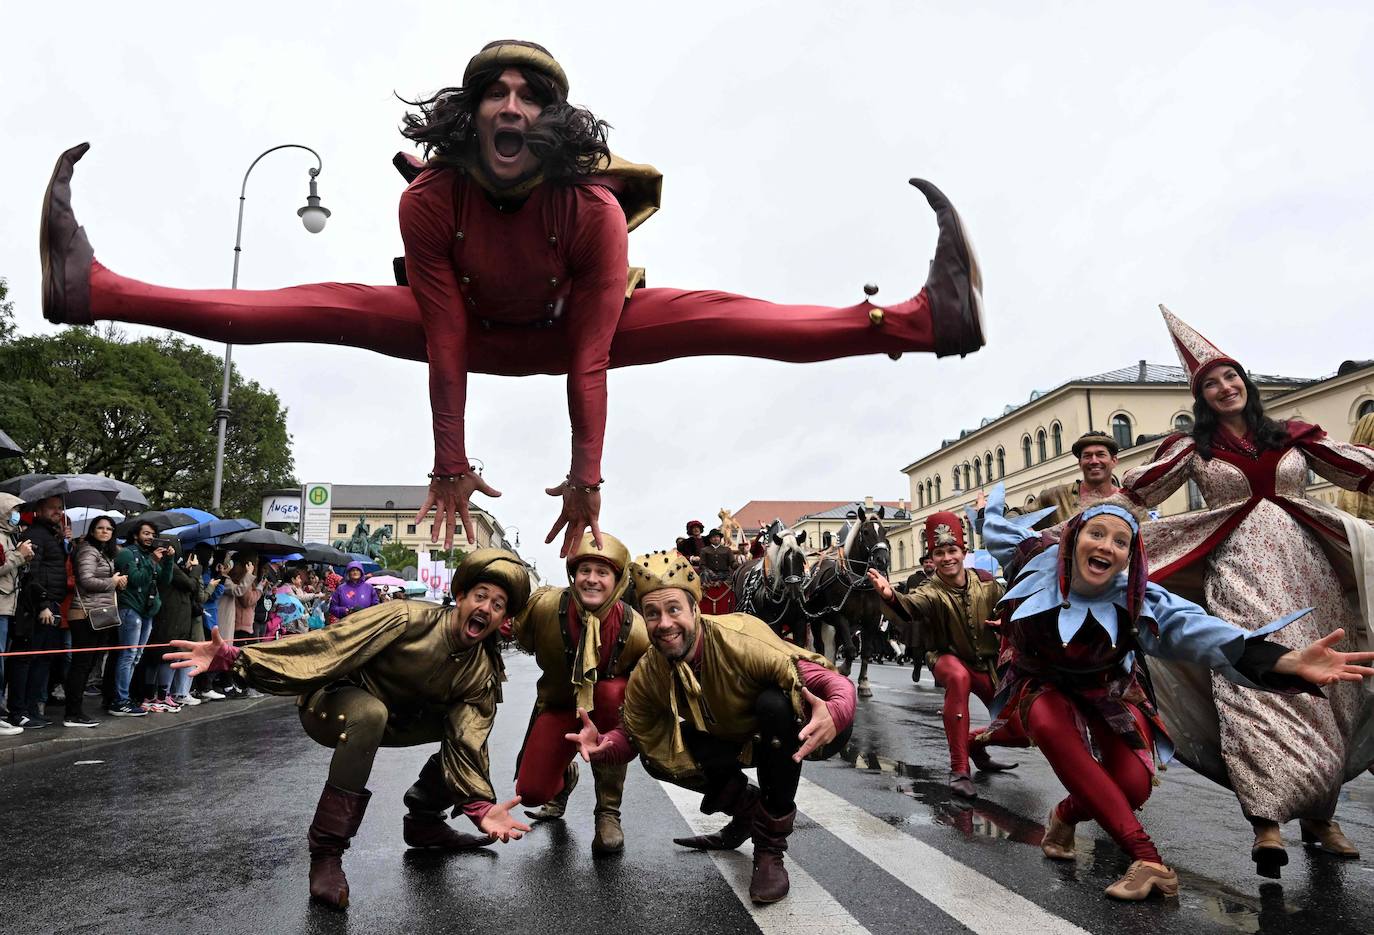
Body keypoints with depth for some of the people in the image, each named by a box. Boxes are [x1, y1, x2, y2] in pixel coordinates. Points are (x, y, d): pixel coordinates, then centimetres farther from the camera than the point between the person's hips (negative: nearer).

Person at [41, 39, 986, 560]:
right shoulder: (431, 196, -26)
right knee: (329, 306, -16)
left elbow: (591, 354, -31)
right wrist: (450, 464, -24)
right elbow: (443, 342, -27)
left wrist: (587, 473, -29)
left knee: (713, 316, -21)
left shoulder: (595, 208, -31)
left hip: (568, 328, -1)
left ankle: (919, 318, -28)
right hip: (472, 326, 2)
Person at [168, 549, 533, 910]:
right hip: (331, 708, -5)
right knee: (370, 712, -38)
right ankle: (326, 853, -26)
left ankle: (423, 821, 13)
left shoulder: (483, 673, -12)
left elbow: (466, 745, -17)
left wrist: (481, 806, -34)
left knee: (469, 729, -9)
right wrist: (232, 658, -41)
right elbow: (323, 647, -32)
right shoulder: (406, 619, -27)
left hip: (395, 720, 5)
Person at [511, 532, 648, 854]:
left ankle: (608, 813, -21)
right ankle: (565, 775, 33)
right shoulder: (545, 606, -25)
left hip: (610, 706, -1)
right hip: (558, 703, 2)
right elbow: (520, 636, -1)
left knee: (613, 692, -37)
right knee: (530, 791, -10)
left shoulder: (633, 628, -27)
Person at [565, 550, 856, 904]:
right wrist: (601, 746, -28)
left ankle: (770, 846, -18)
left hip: (791, 734, -5)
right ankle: (747, 808, 10)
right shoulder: (648, 674, -16)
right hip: (733, 740, 5)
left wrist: (835, 716, -58)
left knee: (774, 702, -36)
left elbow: (834, 683, -36)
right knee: (657, 755, -13)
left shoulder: (741, 640, -34)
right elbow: (634, 735, -5)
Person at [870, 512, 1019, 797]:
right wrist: (891, 596, -68)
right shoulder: (932, 592, -22)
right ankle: (959, 770, -32)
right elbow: (911, 605, -46)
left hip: (989, 661, 4)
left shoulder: (985, 581, -10)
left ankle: (975, 743, 32)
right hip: (949, 658, -4)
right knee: (958, 677, -40)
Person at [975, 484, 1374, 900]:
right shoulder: (1040, 559, -23)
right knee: (1050, 726, -37)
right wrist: (995, 500, 20)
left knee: (1133, 786, -22)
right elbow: (998, 529, -2)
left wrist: (1290, 661, -54)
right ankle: (1146, 857, -33)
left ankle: (1066, 814, 15)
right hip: (1043, 683, 0)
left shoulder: (1137, 597, -24)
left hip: (1106, 689, 1)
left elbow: (1198, 629, -39)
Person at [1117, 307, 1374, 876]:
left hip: (1307, 567, 3)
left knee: (1322, 685, 1)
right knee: (1252, 683, -17)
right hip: (1239, 572, -3)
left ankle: (1319, 815, 12)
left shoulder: (1293, 437, 15)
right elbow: (1132, 494, 6)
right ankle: (1267, 821, -22)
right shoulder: (1192, 449, 10)